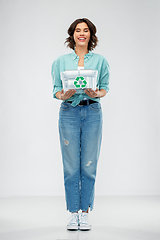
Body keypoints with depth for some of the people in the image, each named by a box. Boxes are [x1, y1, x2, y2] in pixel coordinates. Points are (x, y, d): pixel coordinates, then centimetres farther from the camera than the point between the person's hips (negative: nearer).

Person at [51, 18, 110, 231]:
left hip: (92, 113, 0)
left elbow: (105, 88, 9)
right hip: (69, 113, 0)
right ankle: (73, 213, 11)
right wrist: (64, 95, -14)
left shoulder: (100, 60, 9)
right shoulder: (61, 61, 9)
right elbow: (56, 90, 8)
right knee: (71, 167, 0)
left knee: (89, 166, 1)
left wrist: (96, 93, -13)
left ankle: (85, 213, 11)